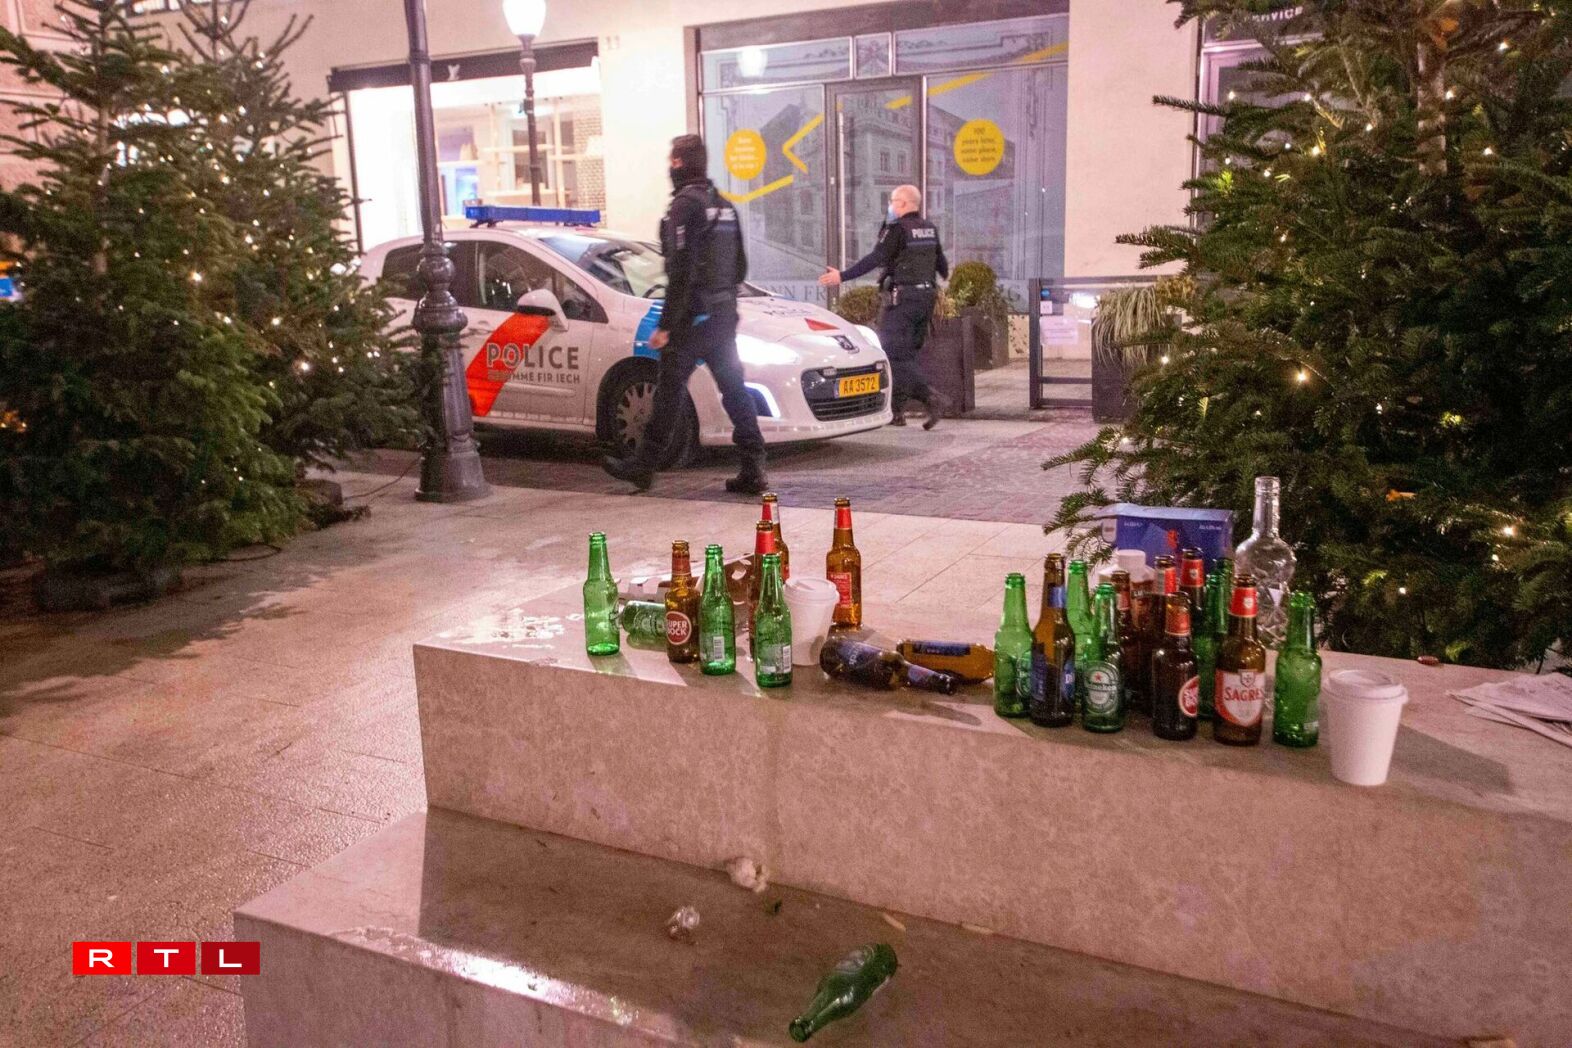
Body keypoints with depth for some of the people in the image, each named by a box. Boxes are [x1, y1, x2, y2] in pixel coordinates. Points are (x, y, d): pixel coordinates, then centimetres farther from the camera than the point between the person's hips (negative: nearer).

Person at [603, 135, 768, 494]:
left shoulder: (684, 206, -12)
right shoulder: (724, 206, 14)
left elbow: (681, 273, -19)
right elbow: (740, 266, 19)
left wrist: (665, 326, -17)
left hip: (692, 318, -8)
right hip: (724, 316, 8)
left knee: (670, 391, 0)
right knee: (734, 389, 7)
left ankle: (642, 465, 11)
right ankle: (753, 469, 5)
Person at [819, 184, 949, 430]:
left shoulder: (898, 228, -10)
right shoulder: (929, 229, 12)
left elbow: (874, 259, -18)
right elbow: (941, 262, 22)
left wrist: (842, 276, -19)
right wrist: (946, 276, 44)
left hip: (902, 298, -8)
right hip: (926, 296, 8)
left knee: (896, 354, -6)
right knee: (908, 354, 12)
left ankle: (931, 399, -19)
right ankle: (896, 409, 14)